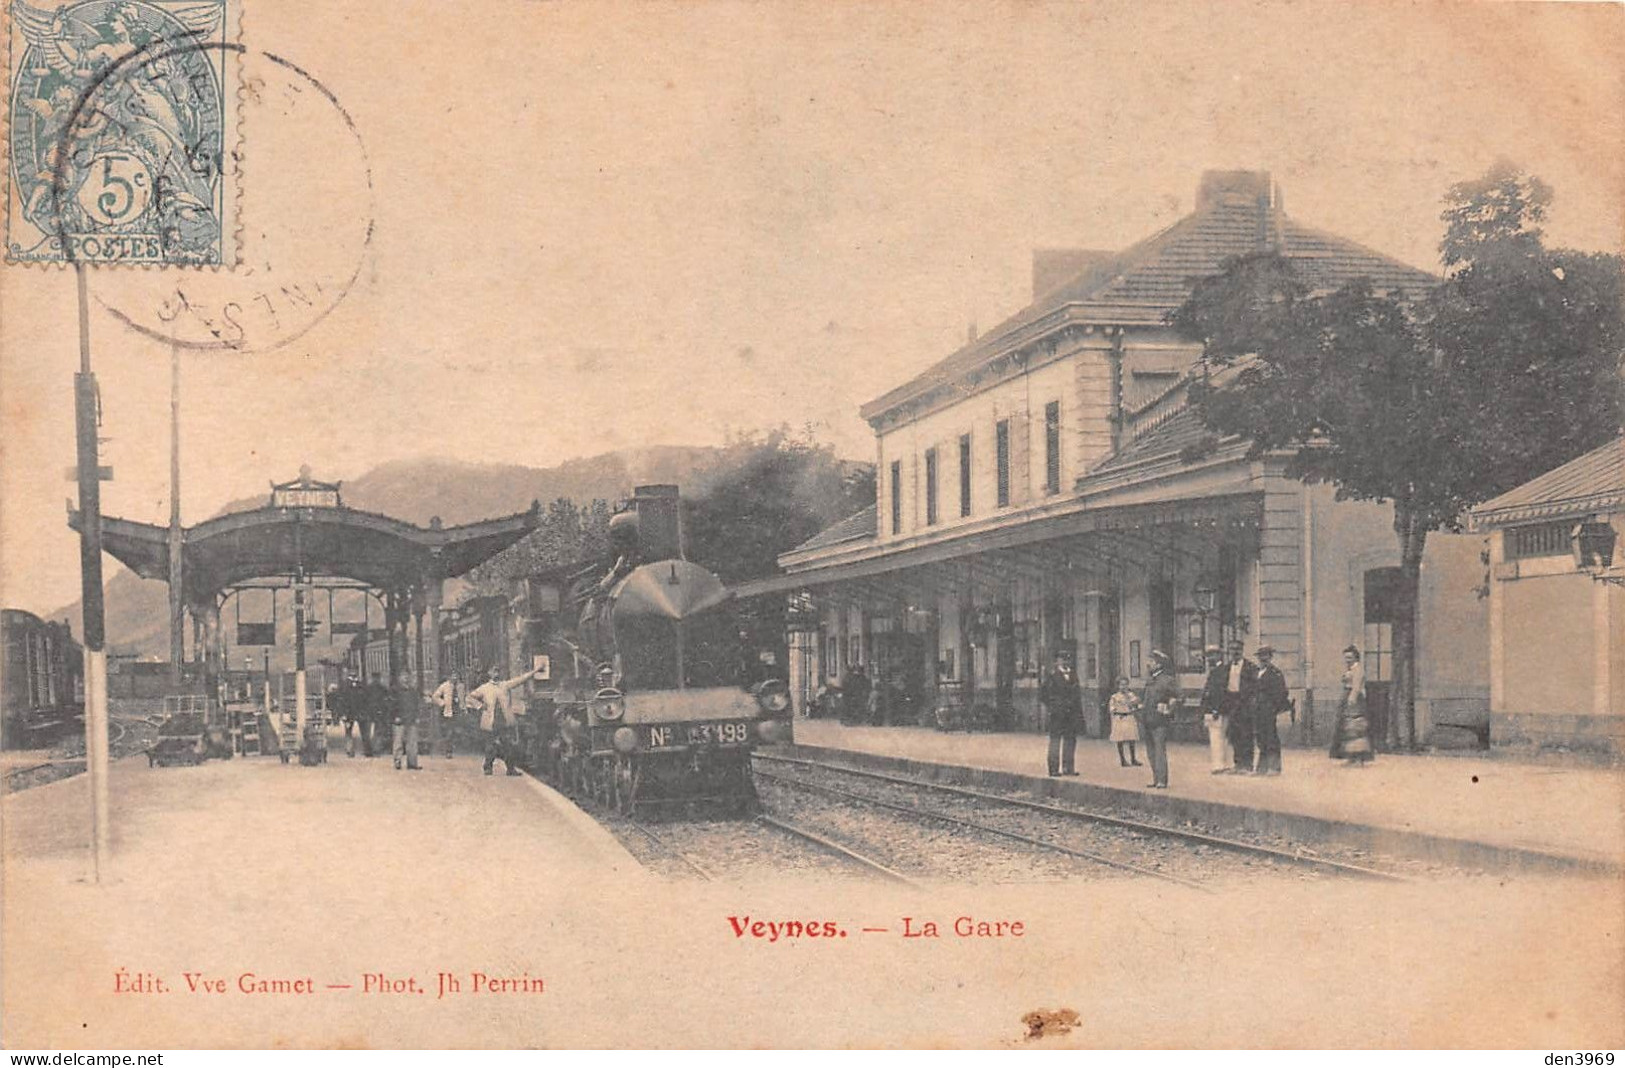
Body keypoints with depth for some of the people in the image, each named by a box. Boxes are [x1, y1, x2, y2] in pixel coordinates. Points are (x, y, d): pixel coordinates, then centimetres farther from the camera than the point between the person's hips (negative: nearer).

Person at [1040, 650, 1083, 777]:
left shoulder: (1073, 677, 16)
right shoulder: (1052, 676, -1)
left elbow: (1078, 696, 17)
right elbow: (1042, 693, -4)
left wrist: (1080, 714, 12)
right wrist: (1047, 708, -11)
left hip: (1071, 714, 5)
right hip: (1057, 713, -5)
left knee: (1071, 739, 6)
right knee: (1055, 739, -4)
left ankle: (1068, 767, 12)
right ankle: (1054, 768, -1)